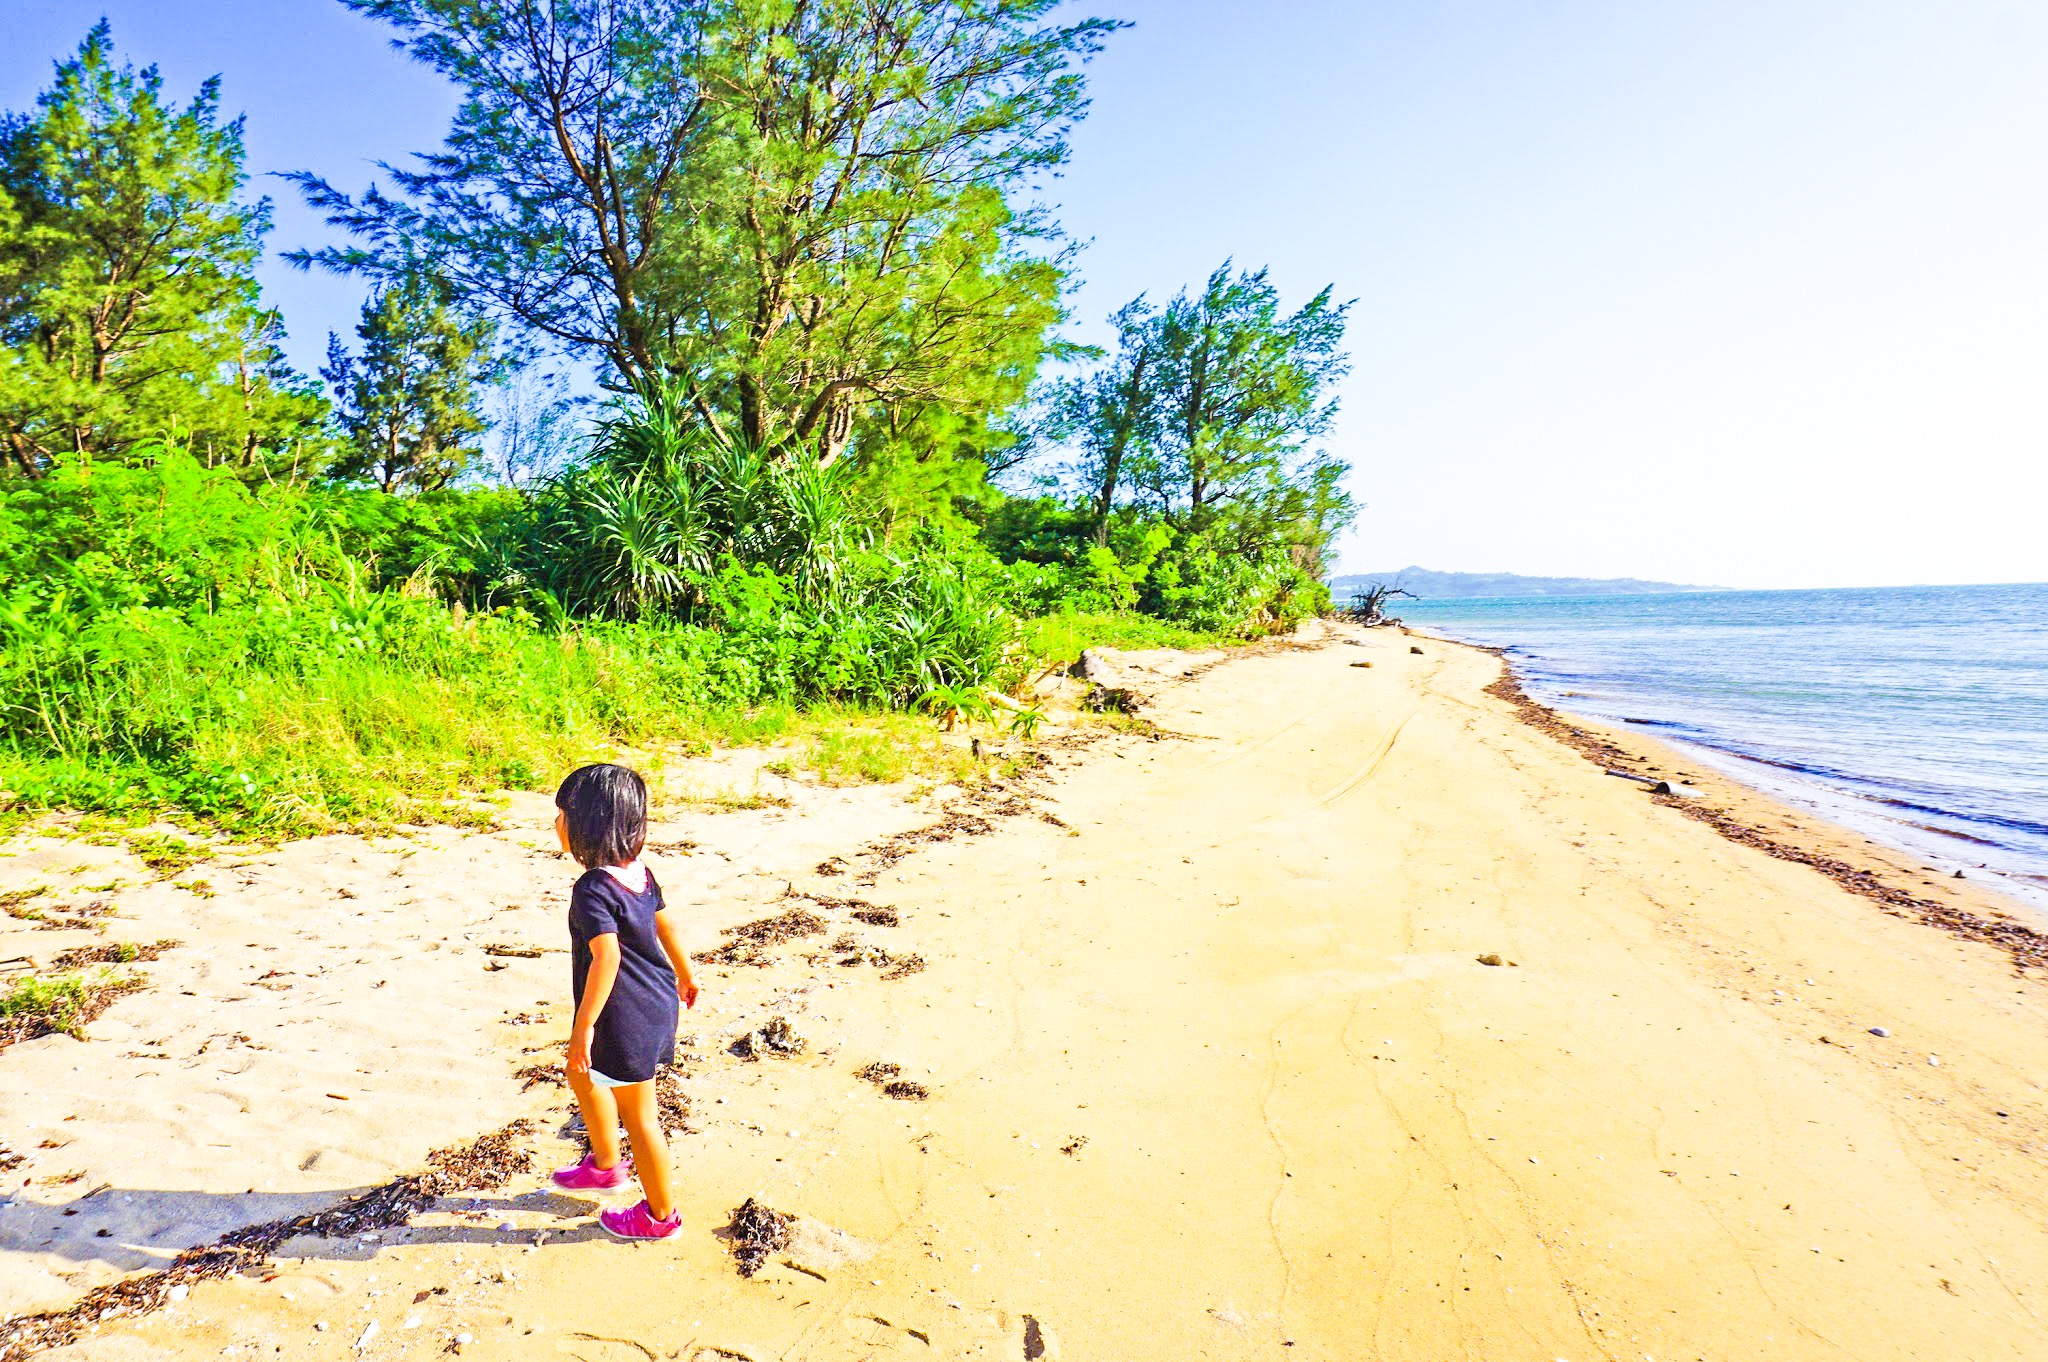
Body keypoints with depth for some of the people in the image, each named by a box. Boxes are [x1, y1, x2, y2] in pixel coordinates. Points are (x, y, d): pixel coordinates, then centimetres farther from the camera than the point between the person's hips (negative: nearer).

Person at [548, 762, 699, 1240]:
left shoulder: (593, 889, -25)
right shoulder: (639, 872, 1)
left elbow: (606, 957, -32)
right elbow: (667, 924, 11)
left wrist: (584, 1027, -26)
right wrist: (685, 975, 25)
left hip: (625, 1016, -9)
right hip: (657, 1002, 9)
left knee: (638, 1115, 9)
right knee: (582, 1074, 29)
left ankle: (661, 1214, 27)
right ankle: (606, 1163, 46)